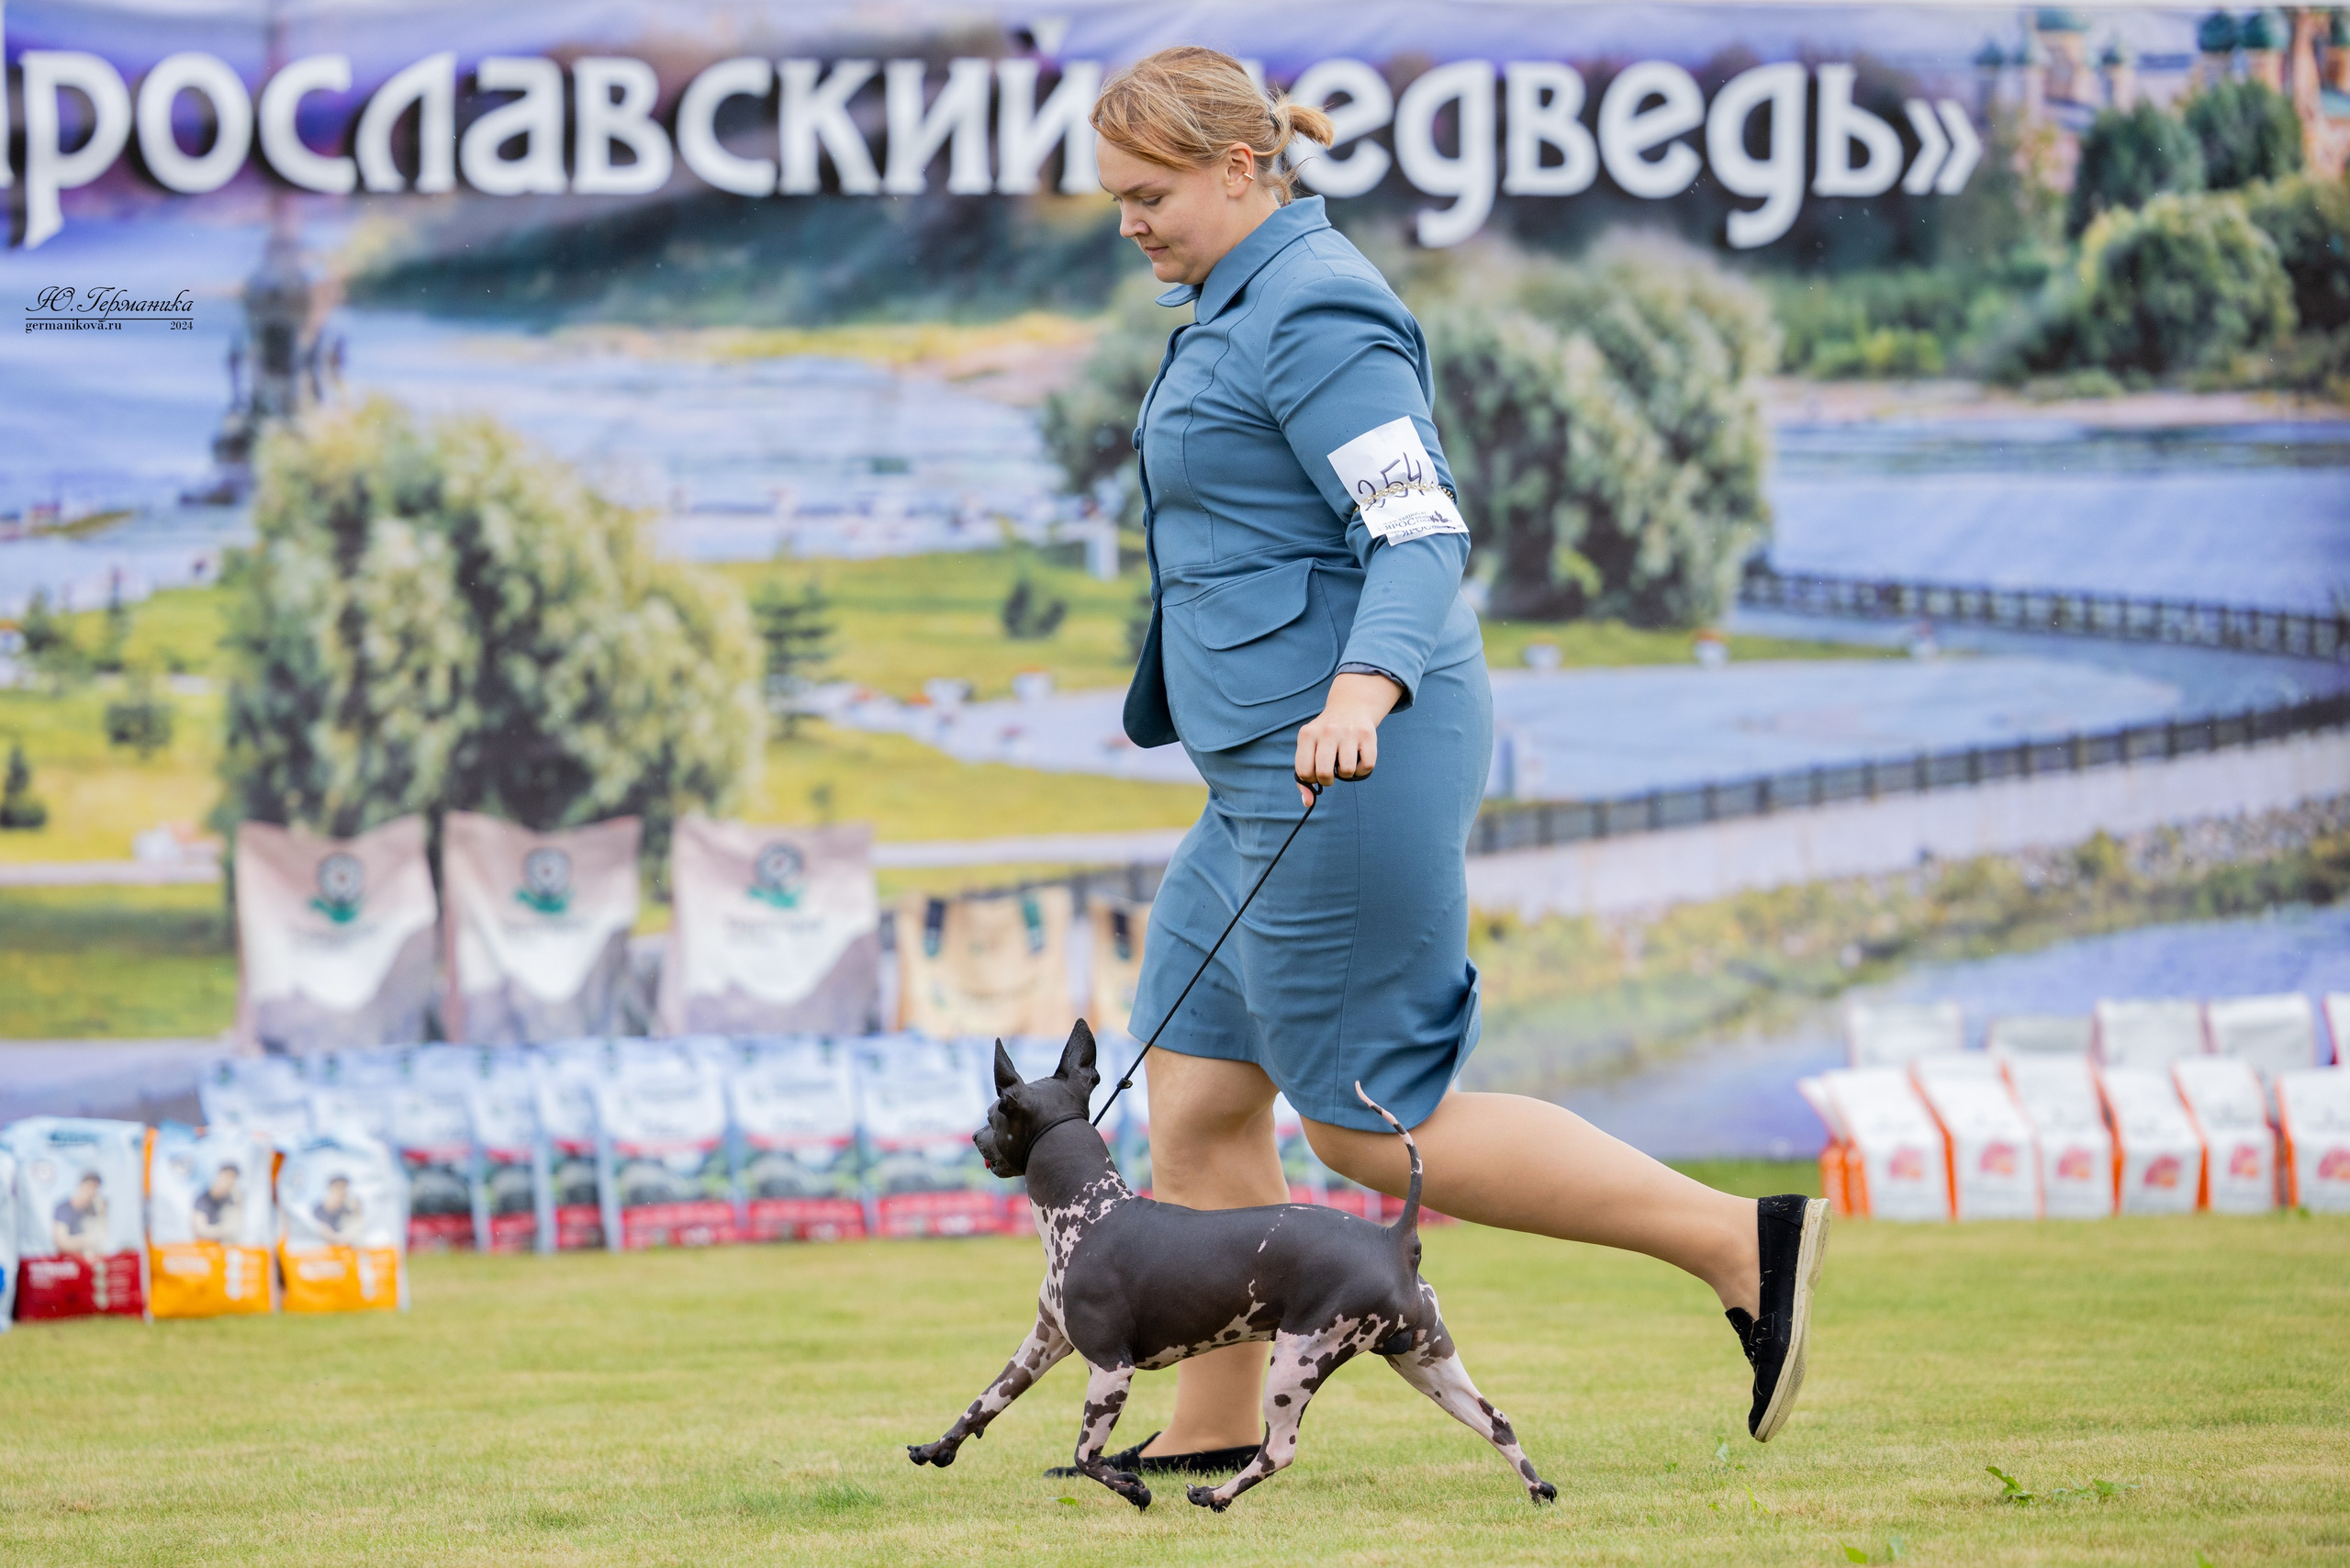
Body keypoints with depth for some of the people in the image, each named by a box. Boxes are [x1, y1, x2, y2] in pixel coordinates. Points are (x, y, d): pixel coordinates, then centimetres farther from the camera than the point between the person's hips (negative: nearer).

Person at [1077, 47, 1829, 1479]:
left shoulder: (1312, 312, -14)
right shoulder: (1243, 305, 18)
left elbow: (1422, 537, -23)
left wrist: (1360, 691, -40)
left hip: (1349, 770, -10)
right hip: (1273, 772, 10)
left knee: (1376, 1124, -6)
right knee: (1197, 1105, 8)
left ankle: (1743, 1244, -4)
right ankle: (1215, 1433, 13)